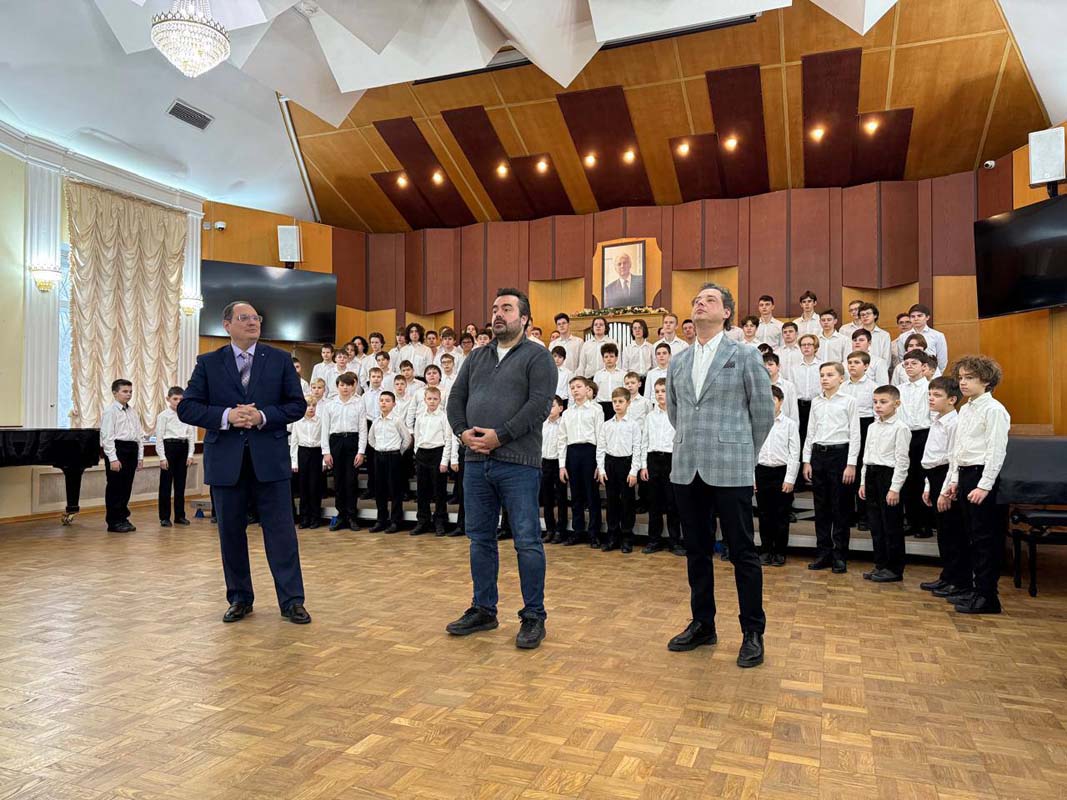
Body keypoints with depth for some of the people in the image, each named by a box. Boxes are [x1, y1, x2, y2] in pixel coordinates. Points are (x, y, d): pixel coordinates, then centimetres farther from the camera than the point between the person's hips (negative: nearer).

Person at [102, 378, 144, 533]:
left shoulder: (133, 412, 15)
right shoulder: (110, 411, -6)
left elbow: (139, 435, 16)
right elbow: (107, 436, -12)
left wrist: (140, 456, 12)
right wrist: (113, 458, -17)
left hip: (132, 450, 7)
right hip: (117, 449, -7)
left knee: (126, 487, 11)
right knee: (115, 487, -1)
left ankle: (122, 518, 21)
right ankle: (114, 522, 6)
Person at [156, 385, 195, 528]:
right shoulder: (163, 415, -2)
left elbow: (191, 435, 8)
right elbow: (159, 437, -4)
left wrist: (190, 454, 2)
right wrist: (162, 457, -9)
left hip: (183, 448, 3)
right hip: (169, 447, -3)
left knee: (180, 483, 9)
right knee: (166, 483, 2)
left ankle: (180, 515, 16)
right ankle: (164, 517, 9)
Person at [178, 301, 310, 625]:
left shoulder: (280, 360, 5)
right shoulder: (208, 363, 5)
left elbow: (297, 404, 2)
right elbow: (187, 407, 1)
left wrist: (263, 416, -14)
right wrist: (226, 416, -15)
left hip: (269, 458, -1)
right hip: (226, 459, 1)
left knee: (281, 530, 0)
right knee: (231, 531, 10)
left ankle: (291, 601, 7)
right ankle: (240, 599, 24)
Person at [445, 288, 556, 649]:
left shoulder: (537, 357, -1)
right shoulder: (477, 357, 18)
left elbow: (539, 404, -13)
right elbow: (456, 398, 15)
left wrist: (500, 436, -17)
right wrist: (463, 431, -4)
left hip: (517, 463, -6)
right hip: (476, 461, 6)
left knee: (527, 541, 0)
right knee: (480, 539, 13)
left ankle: (533, 616, 13)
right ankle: (483, 610, 26)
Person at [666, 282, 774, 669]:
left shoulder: (746, 356, -2)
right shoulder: (678, 361, 12)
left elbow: (764, 412, 2)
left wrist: (743, 453, 8)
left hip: (730, 470, -4)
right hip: (686, 470, 5)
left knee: (742, 552, 4)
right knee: (697, 550, 12)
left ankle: (752, 632, 17)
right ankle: (702, 625, 26)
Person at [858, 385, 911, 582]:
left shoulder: (900, 428, -10)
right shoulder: (873, 427, 13)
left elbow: (902, 460, -13)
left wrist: (895, 488, -16)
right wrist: (863, 482, 15)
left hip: (889, 475, -8)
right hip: (872, 475, 8)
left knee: (892, 525, 0)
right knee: (875, 523, 12)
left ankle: (894, 569, 10)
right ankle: (880, 565, 22)